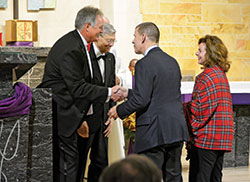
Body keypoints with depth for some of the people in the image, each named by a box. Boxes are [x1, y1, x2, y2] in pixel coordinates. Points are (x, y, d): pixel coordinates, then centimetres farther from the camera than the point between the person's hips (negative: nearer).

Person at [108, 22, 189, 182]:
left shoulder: (145, 64, -12)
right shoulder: (172, 62, 14)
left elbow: (141, 99, -18)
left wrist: (119, 110, -2)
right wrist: (129, 93, 23)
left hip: (154, 132, -8)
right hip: (176, 129, 8)